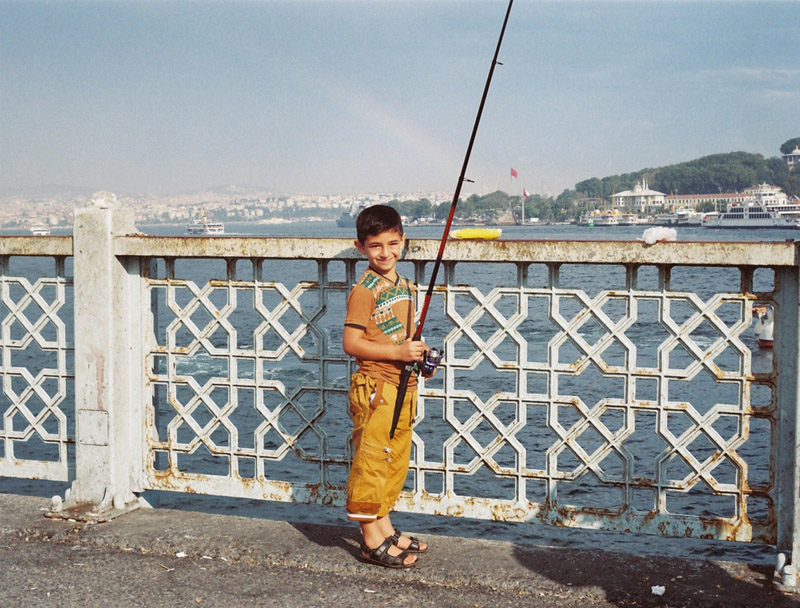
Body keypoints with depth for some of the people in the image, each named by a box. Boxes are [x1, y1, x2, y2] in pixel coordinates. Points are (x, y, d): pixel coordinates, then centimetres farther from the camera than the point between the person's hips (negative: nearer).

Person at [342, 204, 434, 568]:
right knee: (370, 460, -3)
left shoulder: (404, 286, 13)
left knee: (396, 459, 16)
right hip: (374, 387, -9)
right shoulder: (365, 291, -13)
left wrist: (417, 353, 6)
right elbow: (351, 343, -18)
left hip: (403, 386, 9)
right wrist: (398, 352, -22)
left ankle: (384, 527, 29)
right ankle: (371, 540, 5)